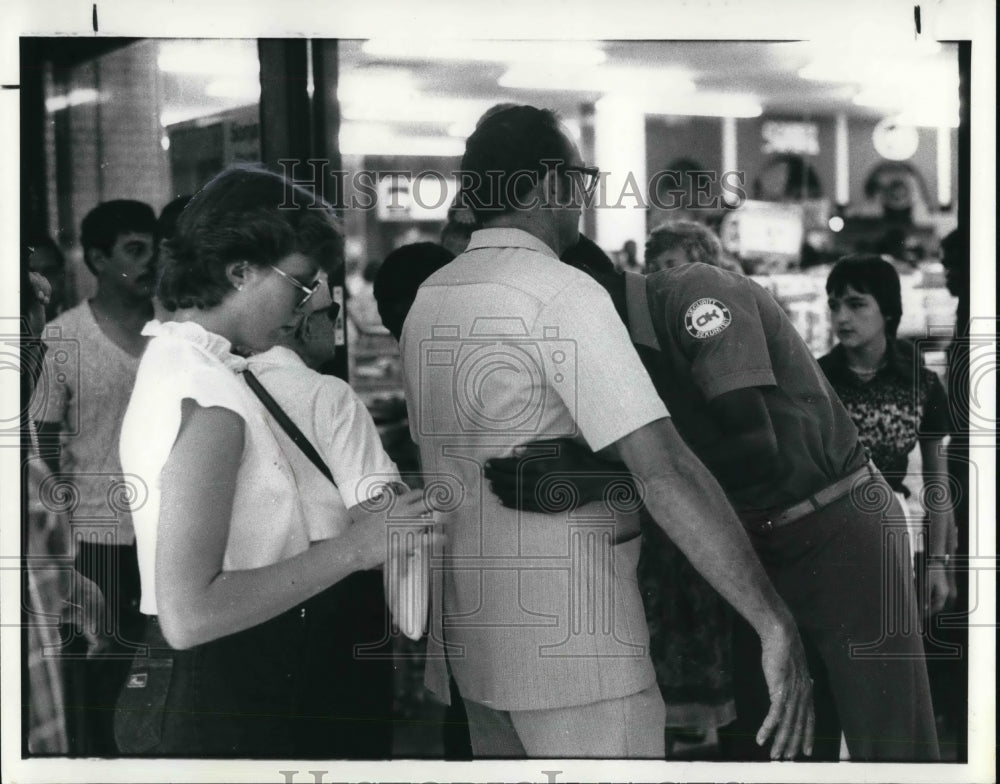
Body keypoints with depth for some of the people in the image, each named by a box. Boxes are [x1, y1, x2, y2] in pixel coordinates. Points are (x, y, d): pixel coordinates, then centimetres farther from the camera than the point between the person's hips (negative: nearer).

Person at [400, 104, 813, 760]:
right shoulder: (563, 294, -15)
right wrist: (776, 625, -23)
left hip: (469, 632, 8)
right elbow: (665, 472, -23)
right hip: (567, 637, -8)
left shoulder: (427, 299, 10)